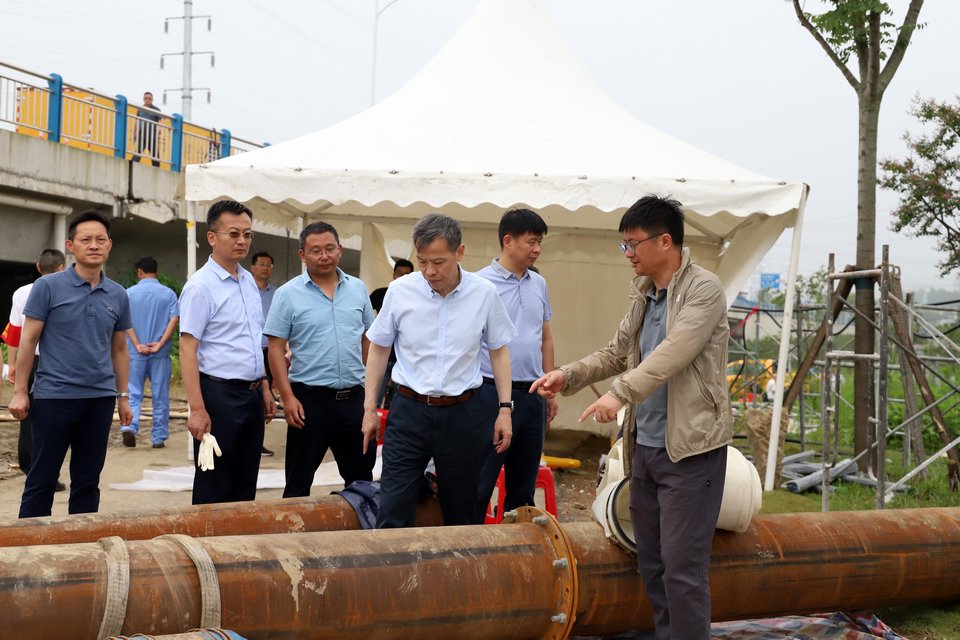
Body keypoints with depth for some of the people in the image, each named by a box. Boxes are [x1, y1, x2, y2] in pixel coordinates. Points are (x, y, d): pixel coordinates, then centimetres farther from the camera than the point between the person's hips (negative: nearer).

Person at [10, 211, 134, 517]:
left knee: (87, 482, 9)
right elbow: (28, 341, -3)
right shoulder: (48, 287, -3)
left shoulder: (118, 295, 8)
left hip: (100, 399, 4)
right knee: (42, 481, 2)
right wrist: (20, 392, -7)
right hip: (54, 397, -3)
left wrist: (123, 396, 13)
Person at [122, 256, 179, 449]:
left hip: (136, 353, 0)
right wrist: (160, 344, -10)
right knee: (160, 396, 7)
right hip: (160, 354, 0)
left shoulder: (130, 293, 1)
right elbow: (174, 319, -8)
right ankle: (158, 437, 9)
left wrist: (137, 345, -9)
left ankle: (130, 426, -14)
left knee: (133, 393, 7)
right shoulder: (168, 293, 3)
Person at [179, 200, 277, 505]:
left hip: (252, 394, 8)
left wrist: (264, 389, 16)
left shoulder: (249, 281, 12)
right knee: (214, 489, -1)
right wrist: (197, 409, -22)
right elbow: (187, 350, -16)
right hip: (219, 394, -7)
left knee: (245, 485, 13)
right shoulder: (200, 286, -11)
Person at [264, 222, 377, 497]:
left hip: (353, 397, 4)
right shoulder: (288, 294, -4)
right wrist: (287, 397, -13)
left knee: (361, 476, 13)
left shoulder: (358, 288, 8)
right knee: (299, 481, 5)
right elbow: (276, 348, -6)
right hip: (310, 399, -3)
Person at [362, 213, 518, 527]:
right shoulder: (400, 291, -5)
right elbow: (379, 348, 8)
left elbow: (499, 351, 7)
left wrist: (505, 409, 3)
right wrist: (370, 408, 7)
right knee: (392, 513, -4)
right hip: (409, 410, 0)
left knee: (463, 513, 10)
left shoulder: (484, 294, -4)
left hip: (462, 414, 0)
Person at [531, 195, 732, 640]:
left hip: (689, 449, -8)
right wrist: (568, 376, 6)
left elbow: (673, 353, -26)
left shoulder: (703, 290, -12)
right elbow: (617, 353, 21)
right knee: (651, 565, 13)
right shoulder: (642, 293, 12)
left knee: (681, 568, -8)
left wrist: (620, 393, -35)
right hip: (645, 446, 8)